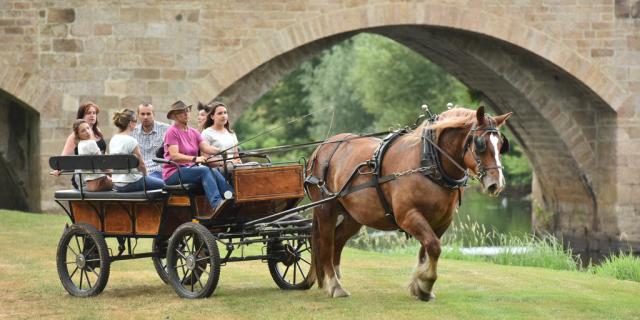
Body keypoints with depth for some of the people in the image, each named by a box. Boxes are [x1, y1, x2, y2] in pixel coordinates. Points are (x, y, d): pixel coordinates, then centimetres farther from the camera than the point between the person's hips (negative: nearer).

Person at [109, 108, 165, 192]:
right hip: (130, 183, -8)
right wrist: (145, 175, 8)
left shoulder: (113, 140, 7)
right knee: (161, 184, 11)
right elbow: (141, 164, -14)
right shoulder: (130, 140, -18)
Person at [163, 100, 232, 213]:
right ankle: (216, 204, -46)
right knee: (206, 171, -30)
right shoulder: (172, 132, -5)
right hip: (173, 173, -6)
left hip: (190, 170, 6)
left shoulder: (193, 132, 17)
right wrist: (194, 159, -32)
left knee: (214, 172, -22)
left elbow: (206, 148, 2)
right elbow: (174, 156, -17)